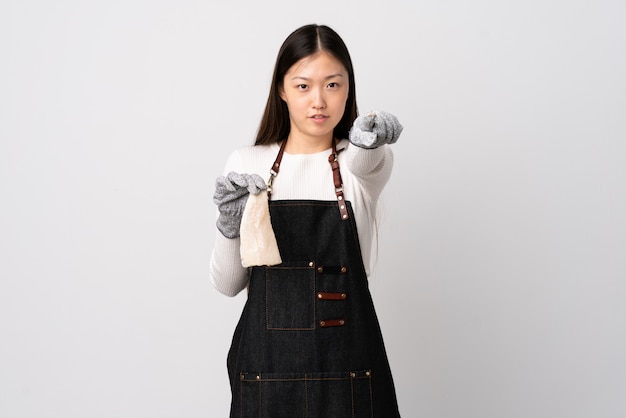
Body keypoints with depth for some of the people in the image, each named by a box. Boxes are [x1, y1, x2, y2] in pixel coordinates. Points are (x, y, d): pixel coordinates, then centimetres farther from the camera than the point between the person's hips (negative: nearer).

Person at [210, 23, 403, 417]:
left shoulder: (371, 164, -1)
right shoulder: (246, 164, 2)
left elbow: (360, 160, -27)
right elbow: (228, 284, 5)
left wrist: (368, 137, -48)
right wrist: (229, 226, -14)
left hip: (347, 365, 0)